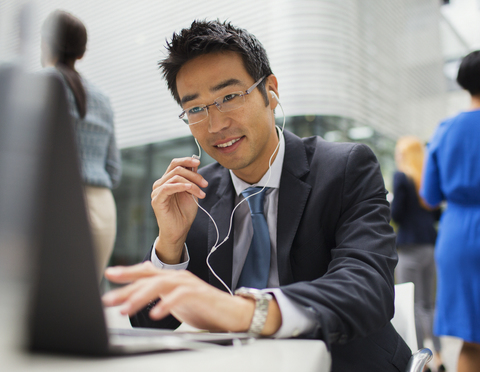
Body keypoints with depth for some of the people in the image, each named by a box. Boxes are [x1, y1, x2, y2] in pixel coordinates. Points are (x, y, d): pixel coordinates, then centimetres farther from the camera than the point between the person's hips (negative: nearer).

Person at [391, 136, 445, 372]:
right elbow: (437, 215, 12)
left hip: (409, 246, -6)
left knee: (413, 306, -1)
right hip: (431, 244, 7)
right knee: (429, 303, 14)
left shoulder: (401, 177, -8)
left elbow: (396, 214, -11)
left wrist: (388, 202, 8)